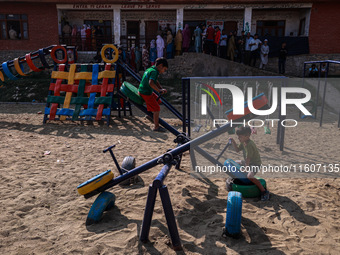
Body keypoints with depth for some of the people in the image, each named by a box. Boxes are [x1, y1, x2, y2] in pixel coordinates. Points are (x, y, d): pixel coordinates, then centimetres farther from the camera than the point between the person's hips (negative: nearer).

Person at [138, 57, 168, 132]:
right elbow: (151, 83, -34)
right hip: (146, 93, -10)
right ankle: (156, 127, 5)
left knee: (158, 101, 27)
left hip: (141, 90, 10)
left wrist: (161, 88, 8)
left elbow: (156, 81, 22)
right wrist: (159, 90, -26)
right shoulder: (154, 71, -19)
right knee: (157, 109, -3)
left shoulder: (150, 69, 13)